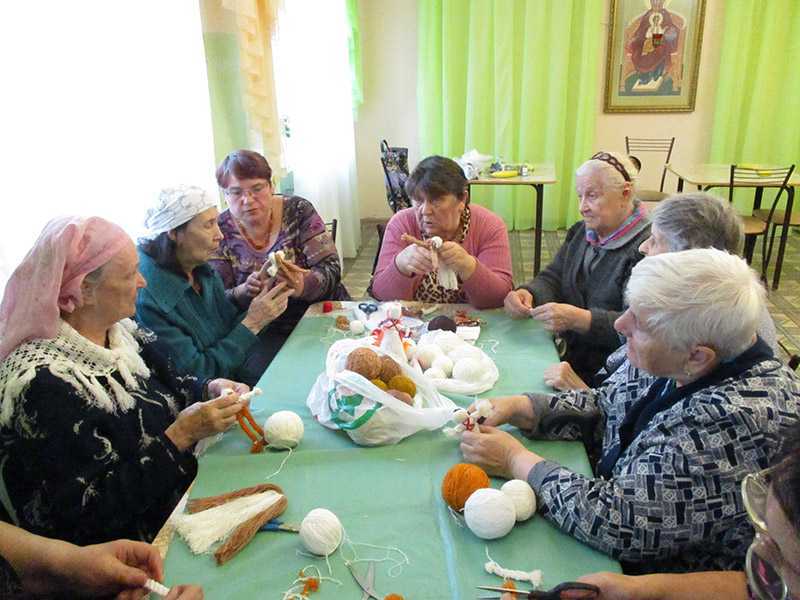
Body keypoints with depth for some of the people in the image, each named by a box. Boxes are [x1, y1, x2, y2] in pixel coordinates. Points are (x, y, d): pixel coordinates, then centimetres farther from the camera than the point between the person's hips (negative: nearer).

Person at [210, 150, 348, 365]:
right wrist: (244, 292, -27)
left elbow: (331, 268, -9)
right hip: (266, 334, -1)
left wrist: (302, 286, -31)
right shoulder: (219, 231, -2)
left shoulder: (298, 210, -3)